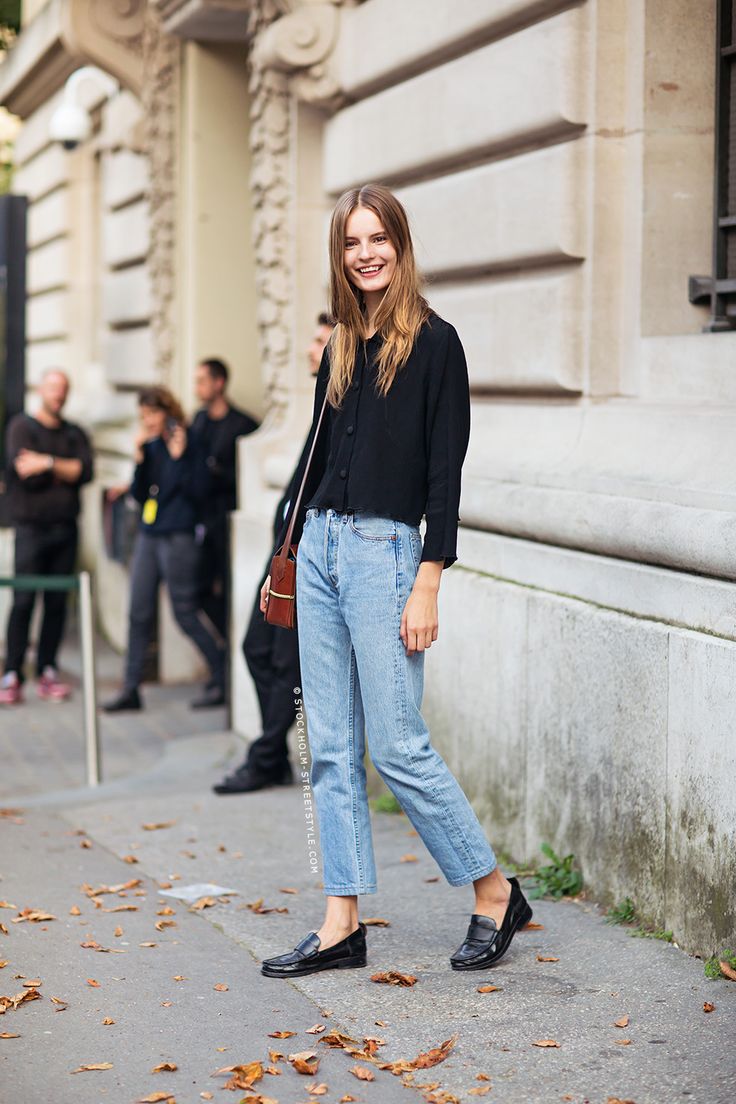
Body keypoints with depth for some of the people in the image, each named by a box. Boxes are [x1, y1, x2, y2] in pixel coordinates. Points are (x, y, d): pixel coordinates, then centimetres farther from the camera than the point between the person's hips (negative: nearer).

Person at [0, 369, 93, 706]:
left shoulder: (75, 434, 14)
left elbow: (86, 472, -3)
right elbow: (27, 476, -10)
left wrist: (48, 463, -12)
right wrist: (66, 470, -3)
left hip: (65, 528, 4)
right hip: (32, 527, -4)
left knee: (57, 603, 2)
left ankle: (47, 673, 6)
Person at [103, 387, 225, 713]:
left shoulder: (187, 445, -7)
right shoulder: (150, 446, 10)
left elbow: (199, 490, -13)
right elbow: (139, 495, 9)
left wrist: (179, 457, -20)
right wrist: (139, 459, -3)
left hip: (178, 537, -6)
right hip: (148, 535, 6)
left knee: (185, 615, -1)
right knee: (139, 613, 4)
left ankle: (223, 679, 14)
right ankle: (131, 689, 8)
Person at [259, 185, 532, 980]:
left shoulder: (433, 342, -6)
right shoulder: (339, 349, 13)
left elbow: (445, 469, -10)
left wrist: (428, 585, -15)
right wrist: (292, 549, 18)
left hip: (384, 551, -7)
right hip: (320, 549, 7)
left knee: (397, 747, -5)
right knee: (331, 749, 7)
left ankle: (496, 893, 12)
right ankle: (341, 926, 12)